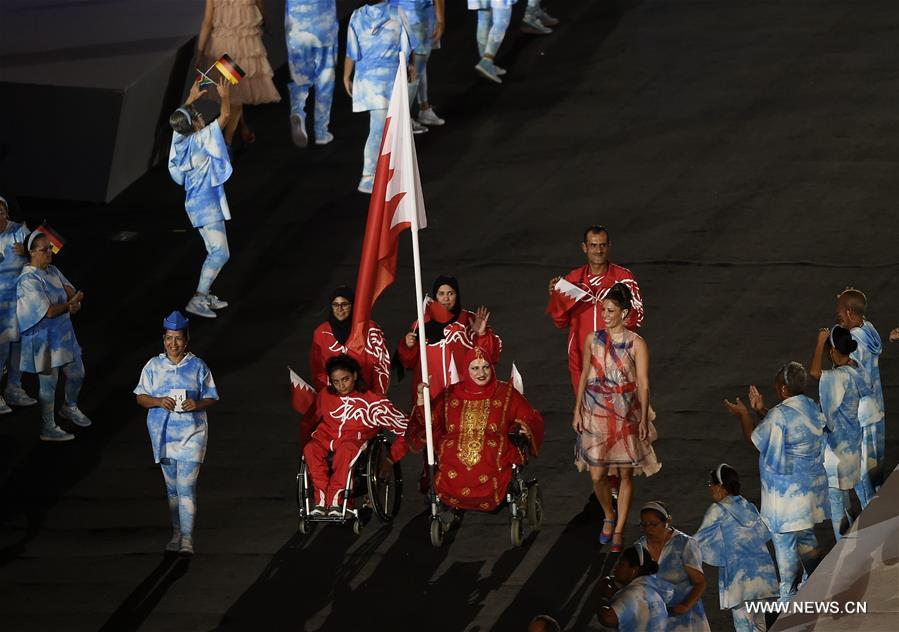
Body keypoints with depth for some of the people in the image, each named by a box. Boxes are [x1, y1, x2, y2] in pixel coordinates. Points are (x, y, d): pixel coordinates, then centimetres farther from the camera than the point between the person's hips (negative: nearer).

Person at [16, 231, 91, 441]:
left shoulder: (53, 271, 6)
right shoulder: (29, 281, -21)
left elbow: (72, 293, 1)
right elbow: (49, 311, -25)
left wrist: (75, 298, -24)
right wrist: (71, 304, -12)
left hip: (63, 334, 8)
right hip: (44, 337, -8)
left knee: (77, 374, 20)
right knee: (48, 382, 2)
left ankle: (70, 408, 47)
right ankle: (48, 429, 14)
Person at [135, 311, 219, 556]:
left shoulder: (197, 366, -1)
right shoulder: (154, 366, 4)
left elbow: (210, 398, 3)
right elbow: (140, 397, 5)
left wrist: (197, 404, -19)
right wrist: (159, 402, -15)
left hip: (191, 433, -3)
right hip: (163, 432, 3)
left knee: (186, 486, -12)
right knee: (172, 487, 12)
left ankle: (187, 539, -13)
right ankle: (176, 533, 23)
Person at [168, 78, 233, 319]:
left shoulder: (180, 138, 2)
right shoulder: (202, 139, -18)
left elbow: (179, 117, 24)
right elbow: (225, 115, -11)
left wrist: (191, 99, 36)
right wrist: (225, 96, 6)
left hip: (196, 202, 9)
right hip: (206, 203, -9)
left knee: (215, 252, 18)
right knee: (220, 253, -11)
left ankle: (205, 296, 23)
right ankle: (197, 299, -18)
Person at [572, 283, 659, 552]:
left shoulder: (636, 344, -7)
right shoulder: (593, 339, 2)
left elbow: (643, 384, -6)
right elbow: (585, 376, 9)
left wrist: (644, 419, -10)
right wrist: (578, 411, 6)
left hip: (626, 415, -2)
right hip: (596, 413, 2)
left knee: (626, 474, 5)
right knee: (597, 475, 1)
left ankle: (619, 530, 17)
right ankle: (609, 516, 29)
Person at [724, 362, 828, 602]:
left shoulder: (780, 415, -26)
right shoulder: (812, 407, 0)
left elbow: (755, 438, -11)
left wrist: (743, 415, 5)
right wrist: (761, 411, 14)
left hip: (786, 490, -8)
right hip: (812, 482, 8)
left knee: (784, 540, 6)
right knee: (805, 536, 24)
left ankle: (788, 596, 15)